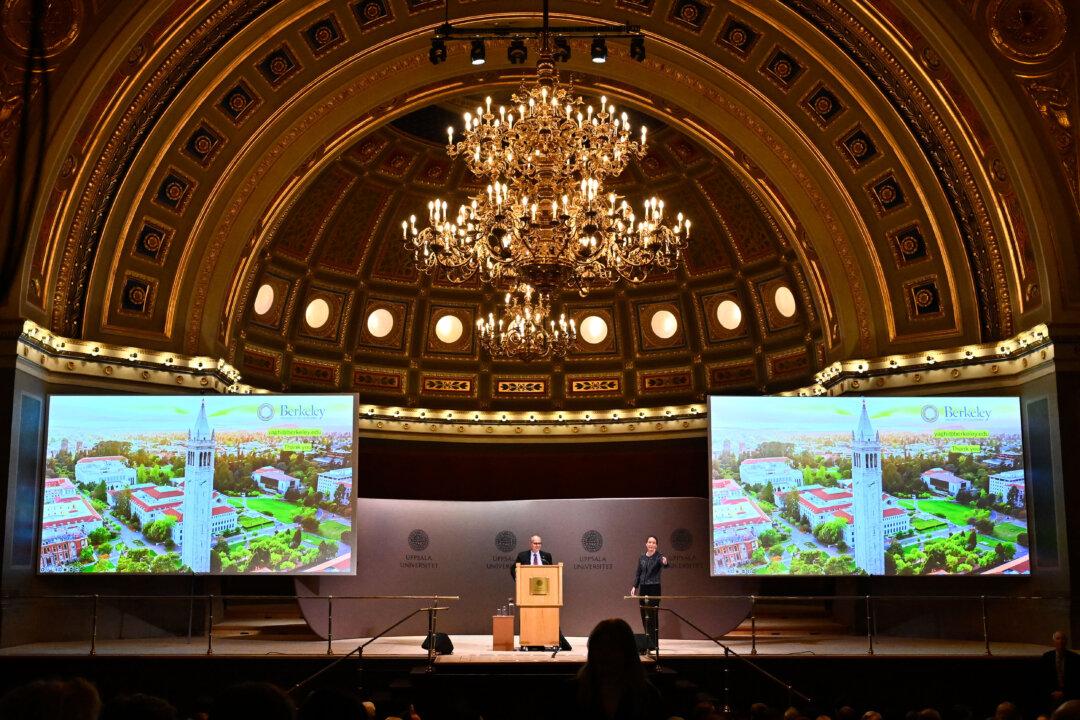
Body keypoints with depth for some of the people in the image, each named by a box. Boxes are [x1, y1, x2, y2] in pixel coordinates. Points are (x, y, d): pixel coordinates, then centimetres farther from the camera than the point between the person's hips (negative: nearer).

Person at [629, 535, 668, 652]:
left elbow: (664, 565, -28)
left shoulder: (658, 557, -7)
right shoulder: (641, 558, 9)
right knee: (644, 615, 8)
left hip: (654, 588, -5)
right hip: (643, 588, 5)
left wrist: (665, 562, -51)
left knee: (653, 615, -5)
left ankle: (654, 643, 0)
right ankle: (647, 641, 19)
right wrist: (635, 586, 6)